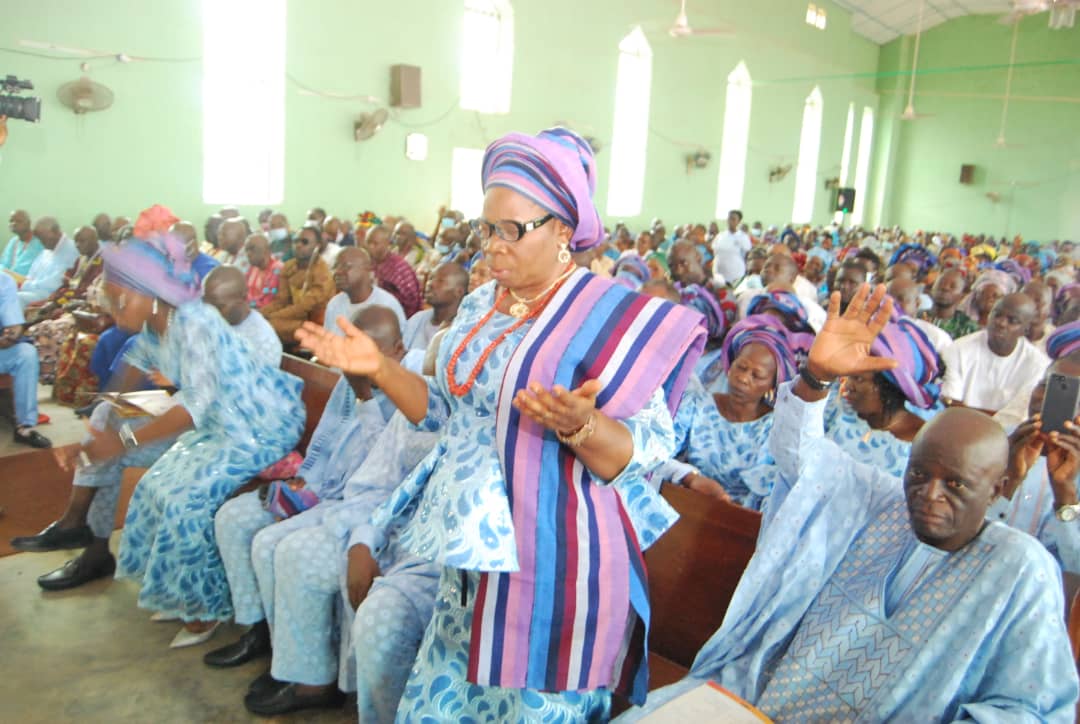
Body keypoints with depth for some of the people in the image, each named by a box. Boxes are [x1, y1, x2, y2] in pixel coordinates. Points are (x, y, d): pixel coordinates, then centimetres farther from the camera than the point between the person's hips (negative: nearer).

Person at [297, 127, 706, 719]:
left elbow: (643, 454, -17)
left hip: (552, 571, -6)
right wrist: (380, 368, 3)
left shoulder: (612, 317, -14)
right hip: (471, 554, 7)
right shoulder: (479, 308, 7)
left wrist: (577, 424, -35)